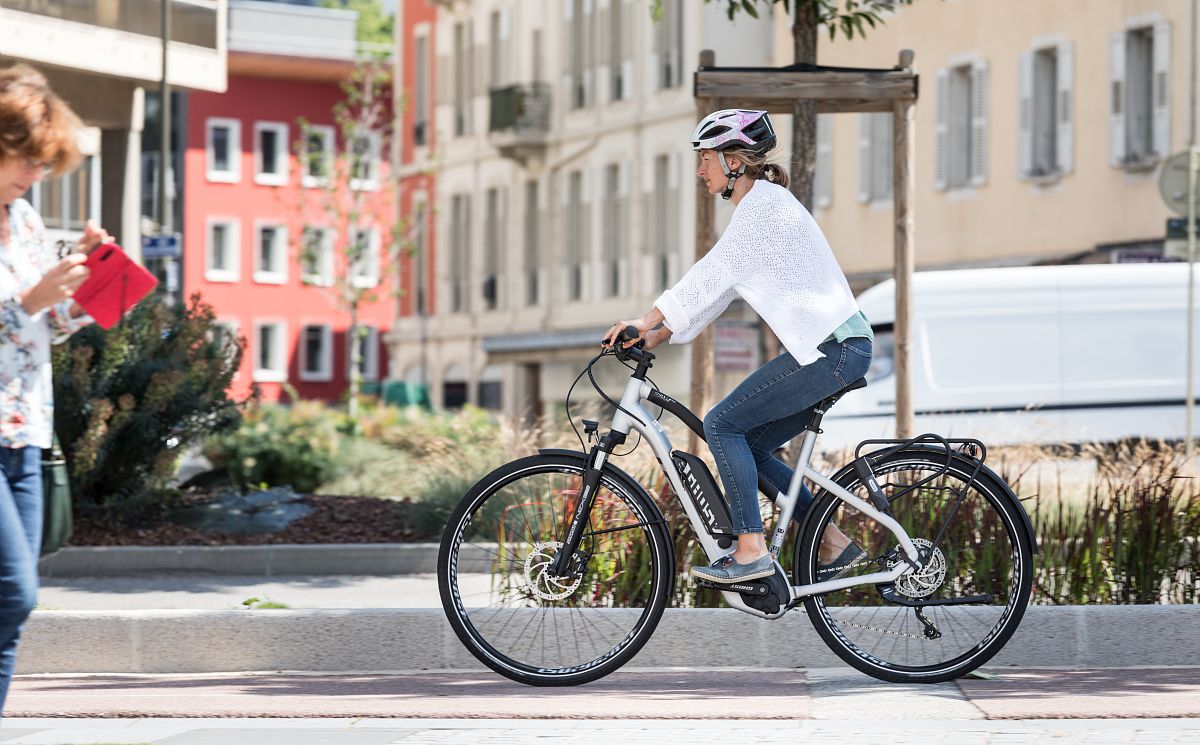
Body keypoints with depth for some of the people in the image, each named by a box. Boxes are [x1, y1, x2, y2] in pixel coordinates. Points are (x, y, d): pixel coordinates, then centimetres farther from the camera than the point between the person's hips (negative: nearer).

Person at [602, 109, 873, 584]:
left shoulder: (765, 202, -11)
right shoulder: (757, 205, 19)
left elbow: (712, 273, -19)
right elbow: (716, 284, 20)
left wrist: (646, 321, -19)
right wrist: (656, 336, 13)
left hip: (830, 349, -10)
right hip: (837, 348, 10)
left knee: (723, 424, -10)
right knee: (750, 447, 11)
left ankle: (752, 551, -13)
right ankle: (835, 545, 11)